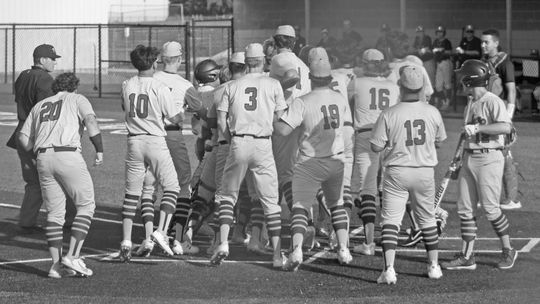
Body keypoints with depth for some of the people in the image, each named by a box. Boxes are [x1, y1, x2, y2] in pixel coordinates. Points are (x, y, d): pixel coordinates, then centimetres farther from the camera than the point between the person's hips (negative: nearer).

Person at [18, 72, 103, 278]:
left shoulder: (39, 105, 26)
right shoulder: (77, 99, 13)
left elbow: (23, 140, 17)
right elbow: (90, 121, -8)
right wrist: (99, 150, -7)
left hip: (43, 159, 5)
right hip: (68, 156, -5)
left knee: (54, 212, 10)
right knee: (86, 205, 5)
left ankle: (56, 264, 3)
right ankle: (73, 256, -8)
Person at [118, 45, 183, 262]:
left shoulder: (127, 86, 3)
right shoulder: (160, 88, -10)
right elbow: (175, 119, -5)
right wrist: (182, 112, 15)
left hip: (134, 141, 4)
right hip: (155, 141, -4)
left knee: (132, 192, 10)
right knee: (171, 187, 7)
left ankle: (126, 241, 6)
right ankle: (161, 231, -9)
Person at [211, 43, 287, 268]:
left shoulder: (233, 86, 8)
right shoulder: (273, 85, 5)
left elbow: (221, 120, 6)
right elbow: (280, 117, 3)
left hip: (238, 142, 1)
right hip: (263, 143, -1)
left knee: (228, 194, 15)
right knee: (270, 200, 5)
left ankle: (223, 243, -2)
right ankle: (277, 254, 2)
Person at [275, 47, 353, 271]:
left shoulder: (302, 103, -16)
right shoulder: (340, 99, -1)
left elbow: (284, 130, -20)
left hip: (309, 163, -4)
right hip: (336, 160, 4)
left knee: (300, 207, 0)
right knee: (337, 205, 21)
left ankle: (296, 250, -17)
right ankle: (344, 250, 16)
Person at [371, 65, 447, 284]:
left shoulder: (389, 115, -13)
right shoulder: (433, 113, -4)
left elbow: (376, 146, -10)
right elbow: (439, 141, 10)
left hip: (397, 172, -3)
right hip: (425, 172, 3)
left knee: (390, 220, -1)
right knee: (427, 219, 18)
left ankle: (389, 269, -14)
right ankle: (434, 266, 26)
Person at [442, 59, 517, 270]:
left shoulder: (493, 101, -11)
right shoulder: (470, 105, 16)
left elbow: (506, 127, -25)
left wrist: (478, 128, -25)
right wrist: (459, 162, 20)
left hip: (489, 158, -8)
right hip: (469, 158, 8)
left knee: (490, 208, -5)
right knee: (465, 208, 5)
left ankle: (508, 251, 12)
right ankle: (466, 257, 9)